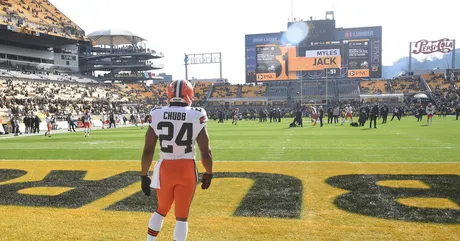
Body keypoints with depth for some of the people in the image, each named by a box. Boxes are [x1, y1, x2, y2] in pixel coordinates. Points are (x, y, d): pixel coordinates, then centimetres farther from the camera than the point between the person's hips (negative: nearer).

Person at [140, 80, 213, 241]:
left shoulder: (157, 115, -5)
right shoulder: (196, 116, -9)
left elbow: (148, 151, -5)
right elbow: (206, 152, -7)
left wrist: (144, 176, 7)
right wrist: (208, 174, 8)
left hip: (165, 168, 2)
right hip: (187, 170, -2)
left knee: (161, 209, 25)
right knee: (181, 216, 12)